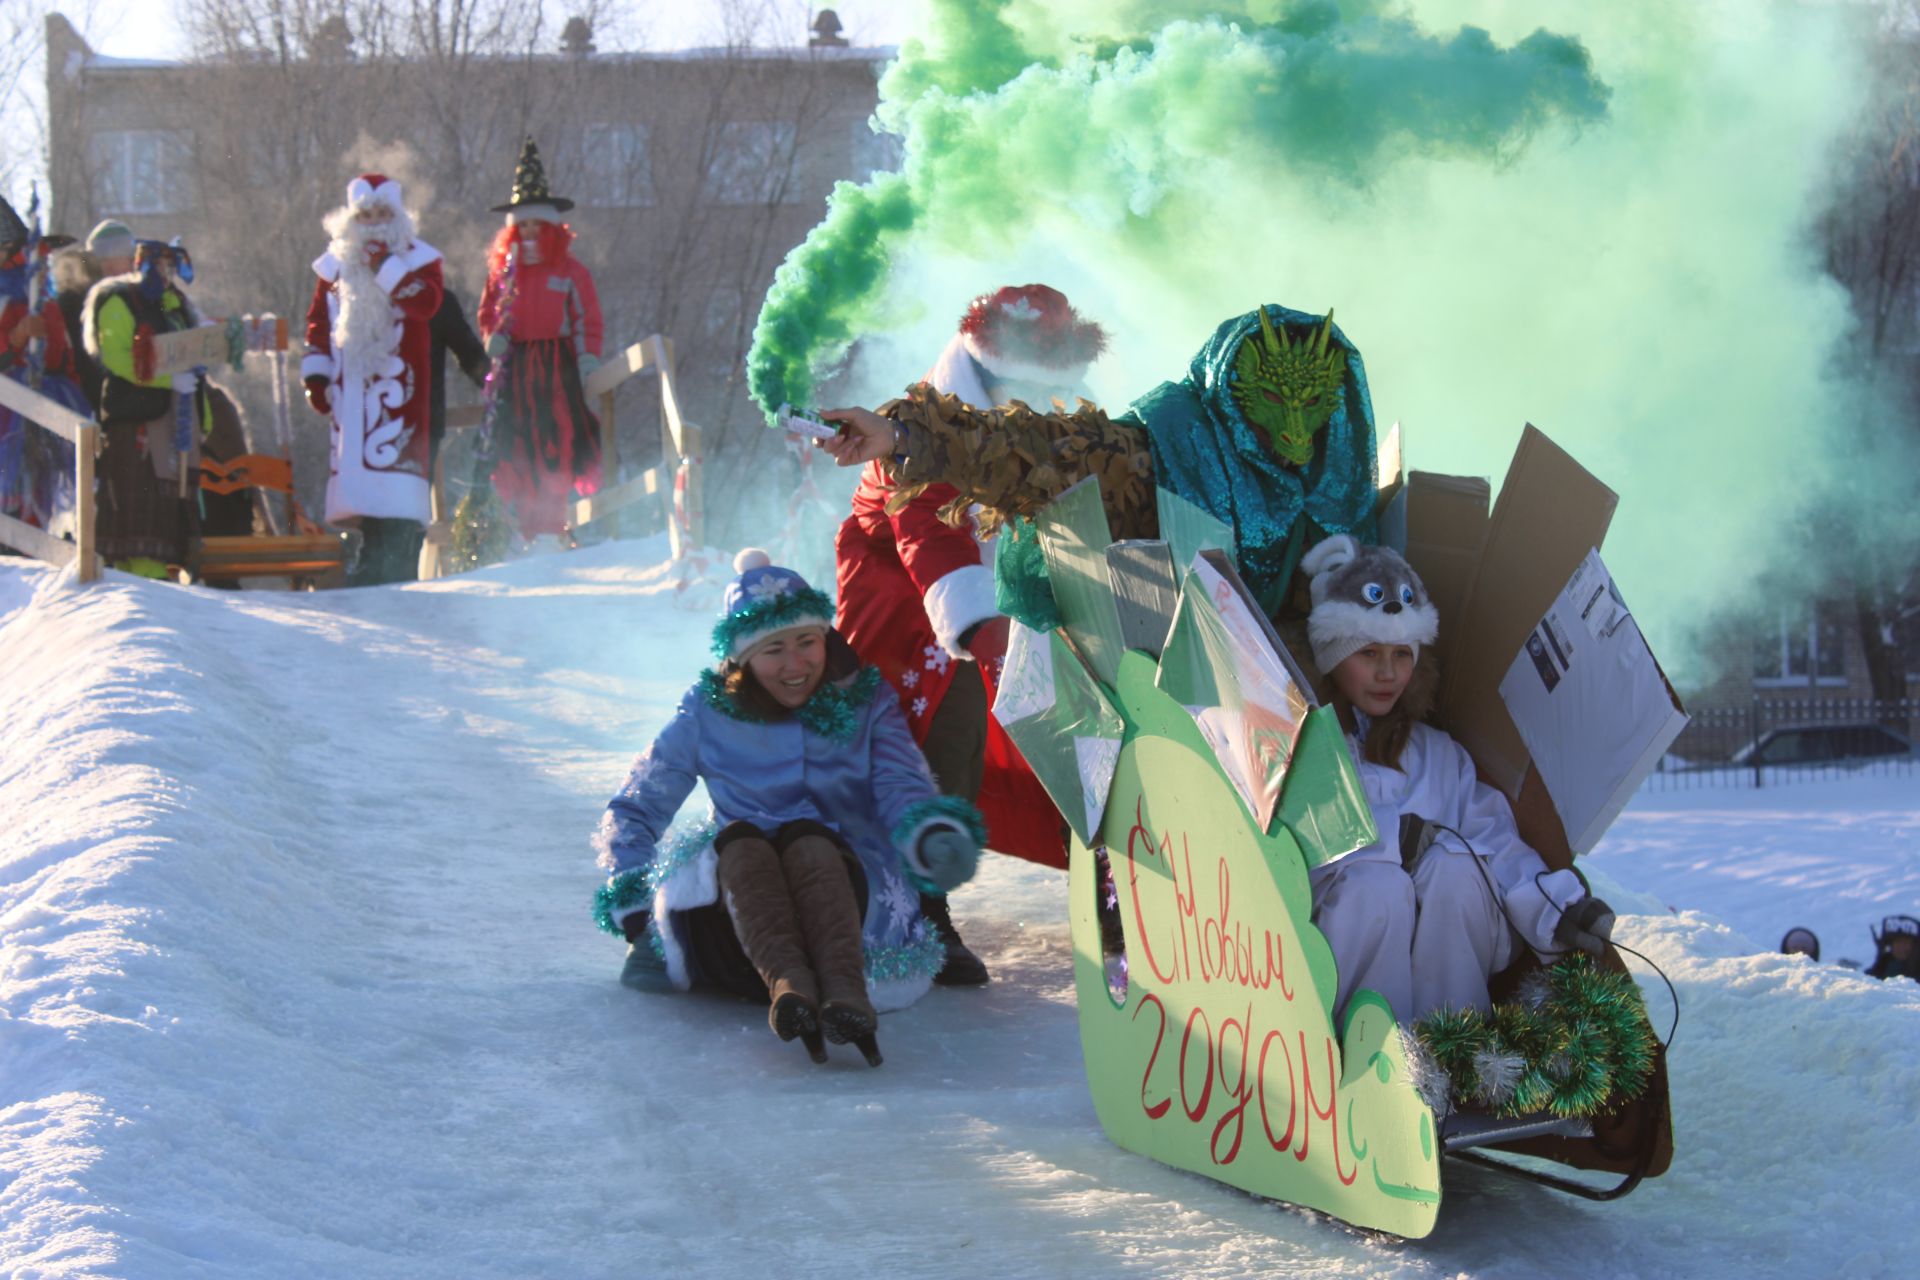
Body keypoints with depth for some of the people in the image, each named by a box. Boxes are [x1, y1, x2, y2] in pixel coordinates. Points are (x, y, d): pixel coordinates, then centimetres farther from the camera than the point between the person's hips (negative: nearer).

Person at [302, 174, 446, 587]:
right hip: (350, 387, 4)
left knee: (397, 458, -14)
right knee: (356, 459, 5)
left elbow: (426, 303, -16)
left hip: (397, 387, -4)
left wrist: (386, 267, -17)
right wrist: (315, 373, 9)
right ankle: (371, 562, 11)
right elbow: (318, 320, 18)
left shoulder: (417, 260, 4)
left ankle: (400, 564, -16)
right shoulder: (336, 264, 16)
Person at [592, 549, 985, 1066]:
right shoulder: (709, 713, 10)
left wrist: (932, 836, -29)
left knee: (806, 836, -33)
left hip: (852, 896, 0)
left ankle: (844, 989, -60)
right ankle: (788, 984, -62)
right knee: (739, 840, -33)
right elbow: (634, 811, 13)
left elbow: (903, 791, -4)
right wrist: (634, 914, -3)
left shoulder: (865, 703, 11)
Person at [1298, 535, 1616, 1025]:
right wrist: (1390, 836, -16)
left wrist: (1554, 910, -17)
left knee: (1453, 870, -24)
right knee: (1378, 883, -31)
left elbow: (1496, 842, 2)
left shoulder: (1440, 756, 19)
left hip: (1440, 968, 3)